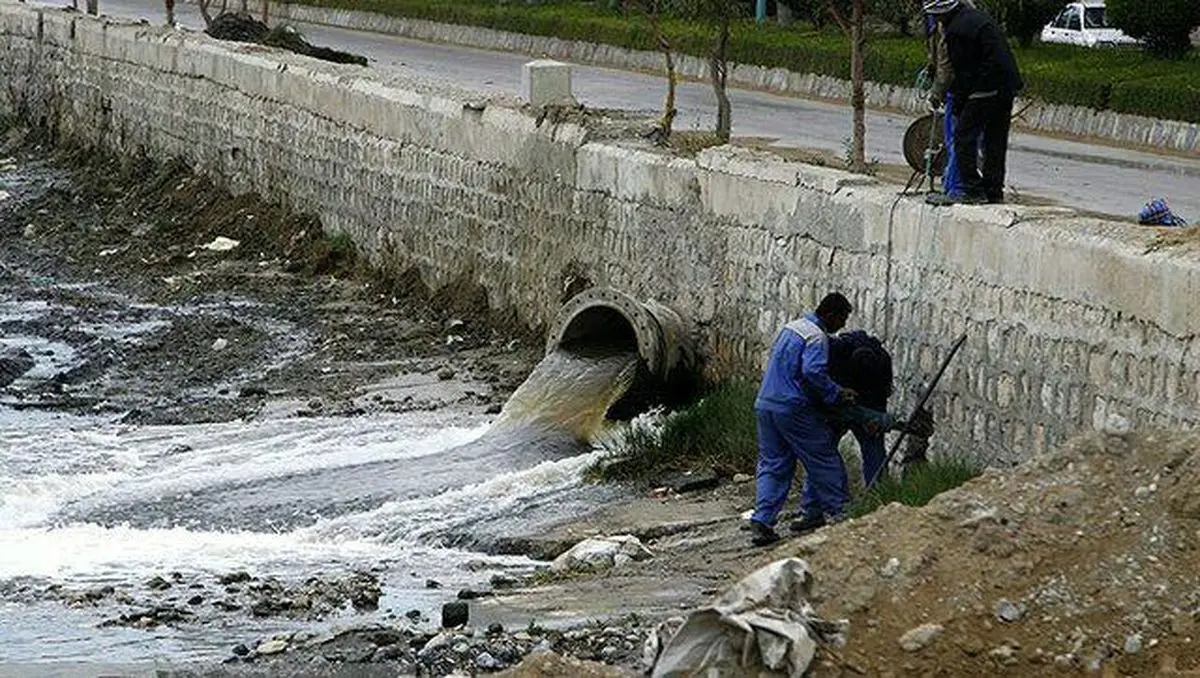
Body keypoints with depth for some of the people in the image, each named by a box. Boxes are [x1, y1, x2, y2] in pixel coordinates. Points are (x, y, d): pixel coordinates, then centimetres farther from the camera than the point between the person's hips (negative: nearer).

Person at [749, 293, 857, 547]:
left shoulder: (790, 327, 16)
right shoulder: (817, 337, -12)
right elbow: (813, 372, -26)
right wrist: (837, 395, -14)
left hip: (765, 404, 8)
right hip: (793, 409, -8)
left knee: (772, 464, 8)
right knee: (823, 460, 6)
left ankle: (762, 521, -1)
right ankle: (838, 513, 14)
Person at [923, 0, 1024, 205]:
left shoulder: (956, 30, -11)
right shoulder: (979, 17, 18)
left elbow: (962, 73, -10)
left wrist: (958, 107, -2)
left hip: (986, 90, -9)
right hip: (1008, 87, 9)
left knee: (964, 137, -4)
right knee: (996, 140, 13)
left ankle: (973, 190, -8)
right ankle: (994, 191, 15)